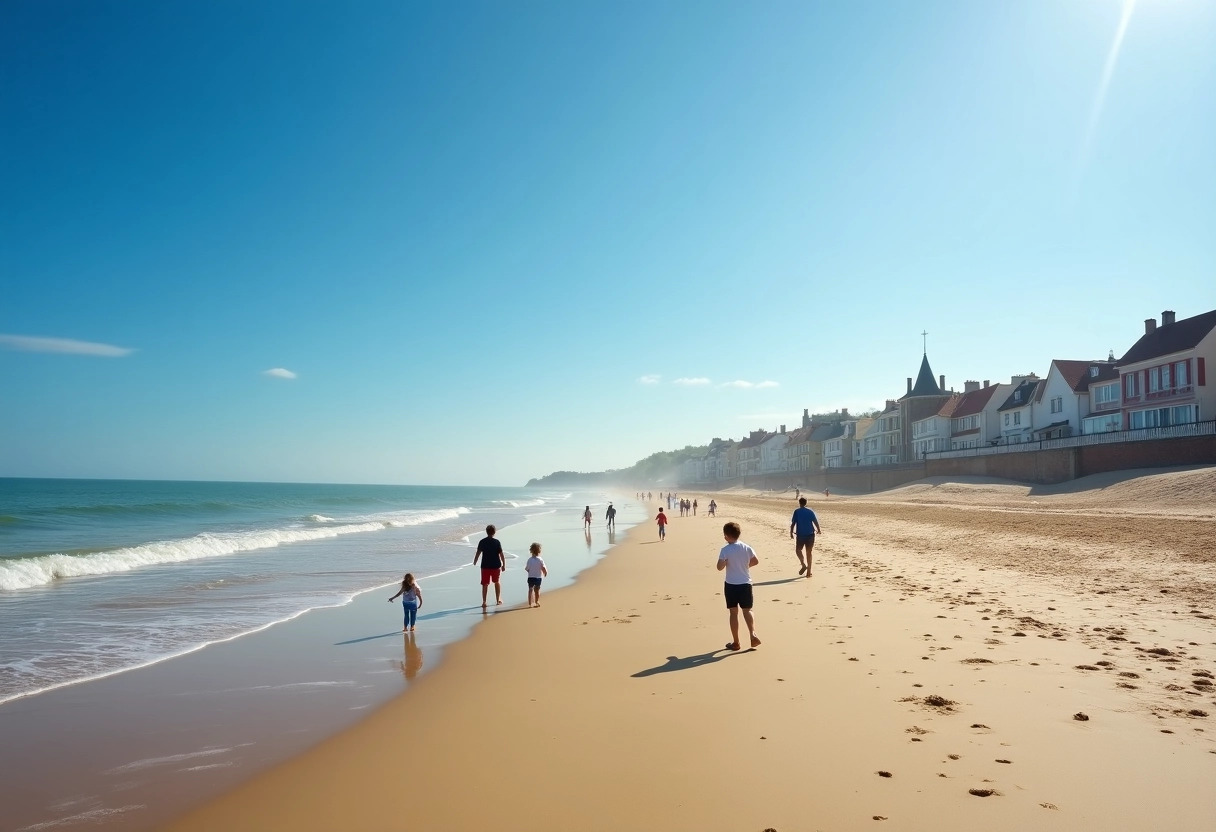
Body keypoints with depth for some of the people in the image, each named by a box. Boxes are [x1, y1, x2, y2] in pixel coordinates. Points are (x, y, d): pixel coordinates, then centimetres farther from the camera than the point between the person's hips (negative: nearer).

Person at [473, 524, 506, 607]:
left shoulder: (482, 542, -3)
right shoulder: (497, 542, -6)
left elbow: (478, 553, -2)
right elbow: (501, 554, -6)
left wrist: (474, 562, 14)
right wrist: (504, 565, 2)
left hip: (485, 566, 0)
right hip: (496, 566, 0)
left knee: (485, 584, 5)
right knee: (497, 582, 19)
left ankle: (484, 602, -2)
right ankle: (498, 600, 26)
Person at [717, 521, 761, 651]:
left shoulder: (725, 550, -14)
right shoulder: (746, 548, -2)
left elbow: (720, 567, -19)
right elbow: (755, 561, 5)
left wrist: (725, 561, 2)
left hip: (731, 585, -3)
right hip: (746, 584, 3)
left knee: (734, 612, 7)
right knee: (747, 610, 14)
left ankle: (735, 642, 12)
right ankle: (753, 634, -7)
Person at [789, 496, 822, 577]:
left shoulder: (797, 511, -3)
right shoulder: (810, 511, 3)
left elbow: (793, 523, -6)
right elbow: (815, 522, 2)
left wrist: (791, 533, 0)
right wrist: (818, 530, 18)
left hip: (800, 535, -2)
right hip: (810, 534, 3)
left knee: (798, 550, 14)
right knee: (808, 552, 9)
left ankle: (804, 565, -6)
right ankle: (808, 571, 9)